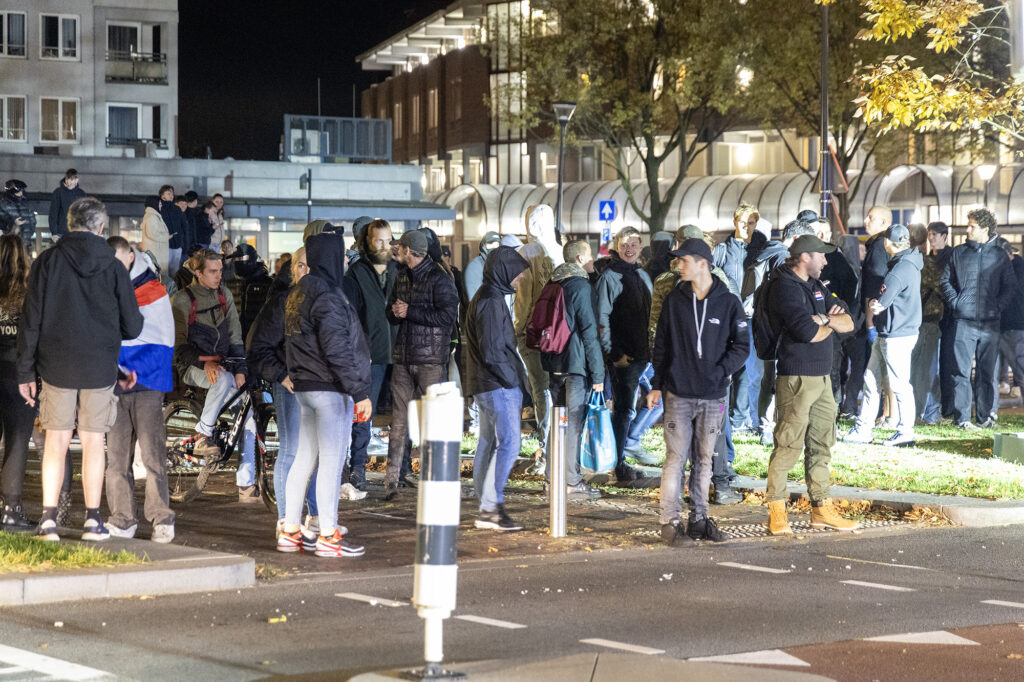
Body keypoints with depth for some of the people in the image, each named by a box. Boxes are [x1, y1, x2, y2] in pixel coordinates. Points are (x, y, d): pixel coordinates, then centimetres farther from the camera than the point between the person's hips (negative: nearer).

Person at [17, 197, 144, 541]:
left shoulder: (47, 262, -1)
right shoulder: (114, 267, -2)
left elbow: (31, 321, -2)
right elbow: (132, 326, 2)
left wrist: (26, 371, 3)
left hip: (56, 367, 0)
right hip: (100, 369, 0)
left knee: (56, 441, 6)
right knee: (93, 441, 6)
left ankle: (49, 519, 2)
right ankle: (93, 519, 8)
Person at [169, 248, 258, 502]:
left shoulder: (224, 296, 9)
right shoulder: (182, 300, -6)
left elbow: (235, 337, 10)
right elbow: (179, 345, -8)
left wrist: (240, 370, -3)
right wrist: (204, 361, -24)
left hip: (223, 364, 5)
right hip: (193, 367, -5)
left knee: (248, 417, -8)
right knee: (223, 379, -39)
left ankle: (246, 486, -4)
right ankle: (203, 437, -22)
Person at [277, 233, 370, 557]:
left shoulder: (298, 293, 13)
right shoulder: (328, 299, -17)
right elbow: (338, 352, -20)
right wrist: (360, 393, -17)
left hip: (304, 386, 10)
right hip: (331, 390, -10)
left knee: (304, 458, 14)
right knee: (332, 461, -4)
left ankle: (290, 531, 18)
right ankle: (328, 536, -1)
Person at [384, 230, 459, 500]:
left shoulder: (439, 279, -7)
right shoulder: (401, 277, 16)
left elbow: (448, 316, -16)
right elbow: (391, 313, 21)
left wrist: (410, 312, -14)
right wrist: (396, 313, -4)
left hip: (430, 358, -6)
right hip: (403, 356, 6)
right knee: (399, 417, 1)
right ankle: (392, 478, 0)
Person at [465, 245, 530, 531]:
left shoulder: (485, 298, 16)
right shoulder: (491, 303, -16)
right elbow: (493, 353, -21)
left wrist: (515, 378, 15)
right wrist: (513, 379, -12)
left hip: (487, 386, 11)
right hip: (499, 386, -11)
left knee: (488, 443, 11)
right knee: (508, 443, -12)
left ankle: (487, 508, 15)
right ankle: (491, 507, -14)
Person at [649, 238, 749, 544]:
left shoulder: (728, 302, 0)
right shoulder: (674, 300, 4)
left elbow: (742, 347, 2)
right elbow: (661, 345, 9)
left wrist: (719, 371, -12)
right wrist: (656, 385, 5)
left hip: (713, 396, 0)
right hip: (678, 395, 0)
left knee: (703, 460, 8)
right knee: (675, 458, -3)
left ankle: (699, 519, 16)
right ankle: (669, 521, 1)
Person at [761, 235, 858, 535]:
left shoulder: (816, 287, 18)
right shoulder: (785, 287, -11)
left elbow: (848, 322, 14)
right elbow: (808, 332, -21)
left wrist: (826, 319, -7)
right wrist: (830, 325, 0)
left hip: (822, 377, 9)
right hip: (796, 377, -9)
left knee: (821, 445, 11)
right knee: (788, 445, -8)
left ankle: (822, 510, 16)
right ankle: (777, 512, -4)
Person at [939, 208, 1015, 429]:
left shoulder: (999, 255, 8)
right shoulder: (958, 253, 8)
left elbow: (1010, 287, 11)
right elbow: (945, 280, 11)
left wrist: (998, 306, -2)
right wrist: (955, 303, -2)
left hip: (990, 322, 1)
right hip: (964, 322, -1)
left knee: (987, 372, 5)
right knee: (961, 371, -5)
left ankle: (985, 416, 13)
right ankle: (962, 417, -2)